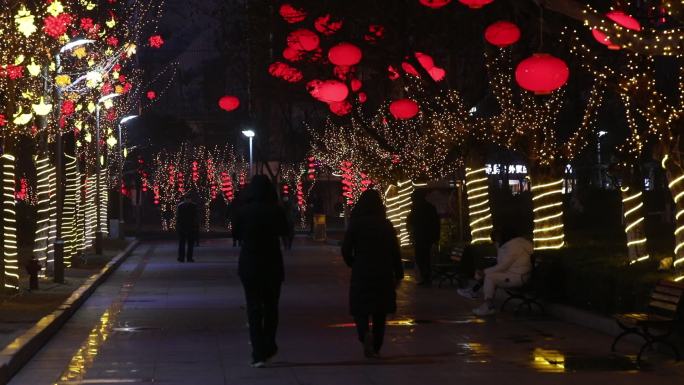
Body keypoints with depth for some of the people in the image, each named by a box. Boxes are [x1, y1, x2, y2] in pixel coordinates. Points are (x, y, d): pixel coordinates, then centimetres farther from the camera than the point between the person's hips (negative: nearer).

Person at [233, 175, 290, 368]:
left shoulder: (243, 210, -12)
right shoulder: (275, 210, -11)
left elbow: (235, 233, 3)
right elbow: (285, 231, 6)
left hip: (249, 265, -1)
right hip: (272, 265, 1)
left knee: (254, 308, 5)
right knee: (271, 306, 18)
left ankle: (259, 354, -1)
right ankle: (269, 347, 26)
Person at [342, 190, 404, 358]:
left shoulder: (355, 224, -6)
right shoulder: (386, 225, -1)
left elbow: (346, 250, -6)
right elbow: (395, 251, -1)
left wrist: (353, 265, 13)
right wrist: (398, 275, 6)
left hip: (361, 274, -2)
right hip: (383, 274, 2)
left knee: (360, 309, 6)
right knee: (380, 312, 13)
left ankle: (365, 333, -23)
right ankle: (376, 347, 15)